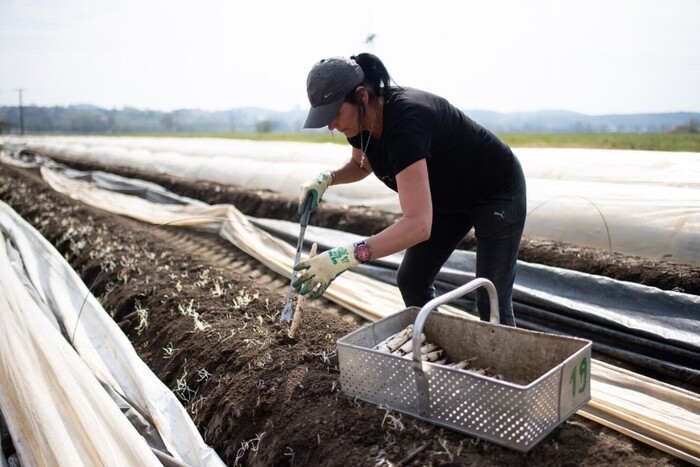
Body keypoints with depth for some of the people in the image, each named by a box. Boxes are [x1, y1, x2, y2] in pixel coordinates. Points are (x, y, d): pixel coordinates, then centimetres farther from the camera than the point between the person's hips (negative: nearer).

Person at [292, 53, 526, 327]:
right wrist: (326, 178, -10)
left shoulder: (404, 122, -38)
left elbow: (418, 224, -46)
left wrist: (345, 257, -54)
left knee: (492, 304, -11)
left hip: (497, 193, -8)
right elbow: (361, 164, 11)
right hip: (451, 197, 8)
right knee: (411, 280, 5)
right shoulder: (362, 120, -13)